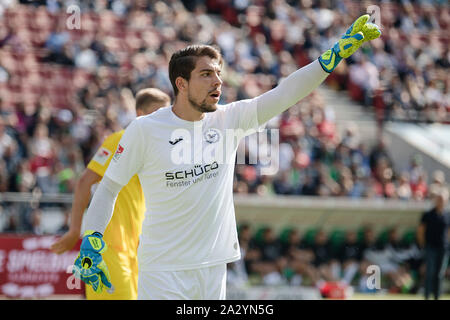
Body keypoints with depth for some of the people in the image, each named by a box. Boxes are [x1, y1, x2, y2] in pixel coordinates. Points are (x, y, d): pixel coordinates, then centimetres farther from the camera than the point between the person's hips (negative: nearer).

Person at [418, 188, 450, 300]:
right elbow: (420, 231, 4)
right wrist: (423, 245, -1)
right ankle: (427, 296, -5)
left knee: (440, 275, 6)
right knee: (430, 273, -8)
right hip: (431, 247, -2)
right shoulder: (428, 215, 0)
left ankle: (437, 297, 14)